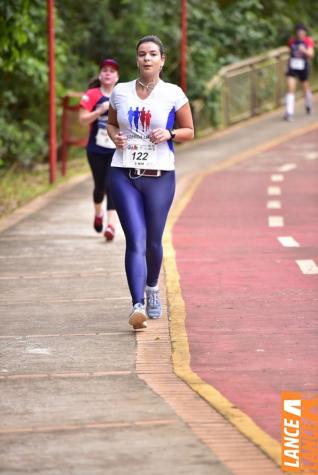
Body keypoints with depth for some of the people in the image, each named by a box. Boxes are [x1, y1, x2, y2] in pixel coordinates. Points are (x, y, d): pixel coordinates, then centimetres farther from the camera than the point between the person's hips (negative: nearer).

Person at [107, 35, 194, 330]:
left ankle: (152, 288, 40)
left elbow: (189, 132, 8)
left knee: (153, 241, 10)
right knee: (136, 240, -12)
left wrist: (169, 134, -13)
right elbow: (111, 122, 21)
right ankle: (138, 306, -21)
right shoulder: (120, 92, 6)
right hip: (124, 174, 0)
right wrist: (115, 136, -1)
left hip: (160, 176, 0)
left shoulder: (173, 94, 0)